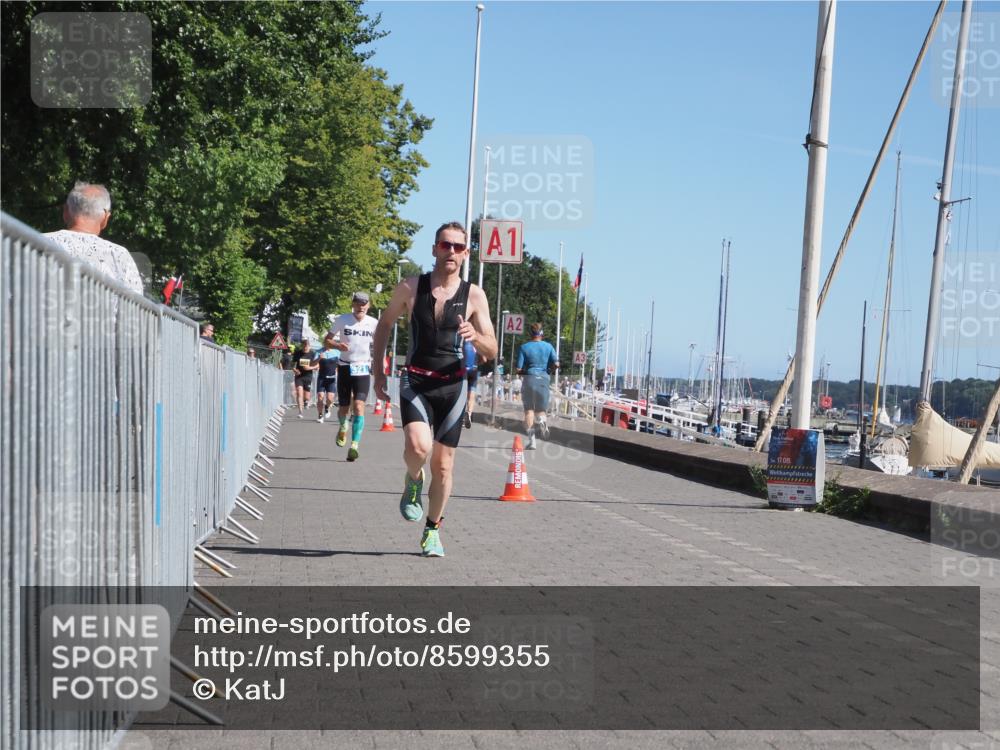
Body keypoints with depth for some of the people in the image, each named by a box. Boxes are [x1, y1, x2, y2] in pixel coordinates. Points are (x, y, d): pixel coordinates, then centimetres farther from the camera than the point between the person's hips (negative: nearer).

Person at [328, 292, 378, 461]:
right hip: (345, 368, 0)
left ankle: (354, 445, -15)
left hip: (363, 369, 0)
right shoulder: (342, 320, -4)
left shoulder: (373, 323, -1)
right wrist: (337, 345, -18)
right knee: (343, 408, 5)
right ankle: (343, 428, 40)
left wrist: (379, 364, 1)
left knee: (359, 406, -16)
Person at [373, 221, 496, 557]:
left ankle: (433, 531, 24)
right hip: (415, 382, -1)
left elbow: (492, 352, -1)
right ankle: (413, 480, 9)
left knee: (443, 464, 6)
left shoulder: (474, 296, 0)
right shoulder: (411, 287, -1)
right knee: (418, 446, -26)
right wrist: (378, 371, 9)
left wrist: (475, 337, -23)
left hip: (453, 386, 1)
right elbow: (384, 324, 13)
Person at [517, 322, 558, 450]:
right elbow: (556, 364, -3)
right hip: (543, 379, 2)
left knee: (529, 410, 6)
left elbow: (519, 369, -5)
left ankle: (531, 440, -2)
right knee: (541, 410, 13)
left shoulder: (524, 347, -2)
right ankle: (542, 421, -23)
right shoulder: (548, 346, 3)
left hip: (529, 378, -2)